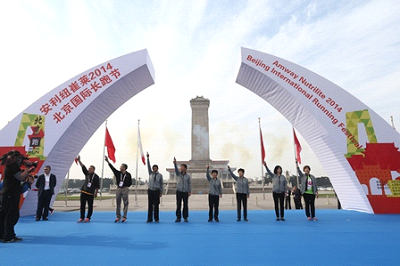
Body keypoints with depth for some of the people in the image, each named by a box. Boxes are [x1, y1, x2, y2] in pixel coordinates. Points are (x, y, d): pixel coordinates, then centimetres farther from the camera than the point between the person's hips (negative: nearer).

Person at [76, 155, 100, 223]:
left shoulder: (96, 177, -4)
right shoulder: (87, 173, 7)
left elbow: (97, 186, 0)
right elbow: (83, 167, -3)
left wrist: (96, 193, 1)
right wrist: (79, 161, -12)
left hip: (90, 193, -3)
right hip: (83, 192, 4)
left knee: (90, 206, 3)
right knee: (82, 205, 6)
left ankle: (88, 218, 14)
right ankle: (81, 218, 15)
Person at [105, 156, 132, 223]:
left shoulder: (128, 174, -3)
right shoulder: (118, 173, 5)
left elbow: (130, 183, 3)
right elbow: (112, 168, -3)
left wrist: (126, 186, -7)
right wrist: (108, 161, -9)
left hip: (125, 189, -3)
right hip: (118, 189, 3)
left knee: (125, 203, 0)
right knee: (118, 203, 7)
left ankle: (124, 217, 9)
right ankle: (118, 217, 17)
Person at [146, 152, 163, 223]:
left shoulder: (160, 175, 1)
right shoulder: (150, 173, 5)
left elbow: (162, 184, 4)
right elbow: (148, 166, -5)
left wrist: (161, 192, 0)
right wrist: (148, 158, -16)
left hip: (157, 191, -1)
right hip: (150, 190, 2)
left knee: (156, 205, 2)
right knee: (150, 205, 4)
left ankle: (156, 219, 12)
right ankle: (149, 219, 11)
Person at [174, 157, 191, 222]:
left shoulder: (188, 176, 6)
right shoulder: (178, 174, 5)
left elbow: (189, 184, 7)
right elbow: (176, 169, -15)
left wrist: (190, 191, -3)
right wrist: (175, 163, -34)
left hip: (185, 192, 0)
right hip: (179, 191, 0)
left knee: (185, 205, 4)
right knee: (178, 205, 1)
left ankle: (185, 217, 14)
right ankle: (178, 218, 9)